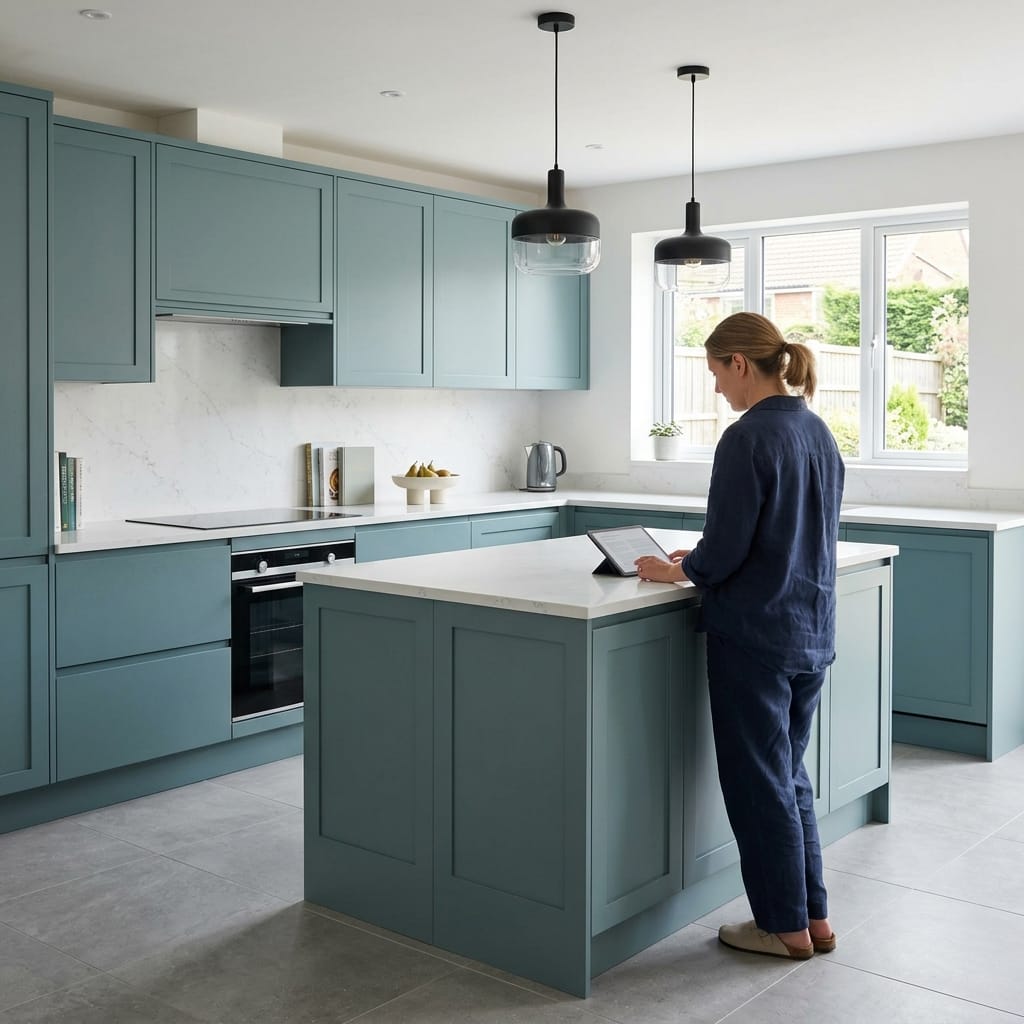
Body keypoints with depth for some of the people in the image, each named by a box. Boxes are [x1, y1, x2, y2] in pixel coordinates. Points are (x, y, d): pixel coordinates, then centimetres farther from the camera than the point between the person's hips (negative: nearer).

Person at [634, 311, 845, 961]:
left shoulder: (749, 439, -18)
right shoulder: (820, 434, 8)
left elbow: (723, 553, -19)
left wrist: (678, 571, 1)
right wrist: (701, 560, 15)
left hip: (754, 635, -8)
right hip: (812, 633, 8)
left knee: (760, 782, 7)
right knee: (790, 773, 20)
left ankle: (786, 928, 19)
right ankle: (815, 917, 27)